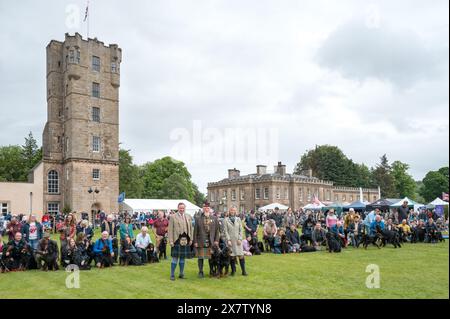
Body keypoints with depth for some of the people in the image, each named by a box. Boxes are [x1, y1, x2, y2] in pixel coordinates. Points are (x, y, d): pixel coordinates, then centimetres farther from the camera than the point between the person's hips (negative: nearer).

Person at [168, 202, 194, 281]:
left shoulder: (188, 217, 12)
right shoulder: (173, 217, -1)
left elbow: (191, 228, 14)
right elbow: (170, 230, -5)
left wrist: (191, 239, 7)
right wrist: (171, 241, -11)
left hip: (186, 240, 4)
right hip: (177, 240, -4)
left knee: (183, 257, 10)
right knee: (175, 258, -1)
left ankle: (181, 274, 21)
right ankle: (172, 275, 8)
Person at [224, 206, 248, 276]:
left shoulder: (238, 219, 8)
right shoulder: (226, 220, 2)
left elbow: (241, 230, 6)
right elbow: (226, 231, -2)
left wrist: (240, 239, -4)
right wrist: (228, 240, -10)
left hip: (237, 240, 1)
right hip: (230, 240, -1)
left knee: (241, 255, -3)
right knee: (232, 256, 0)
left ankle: (243, 271, 2)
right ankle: (233, 271, 10)